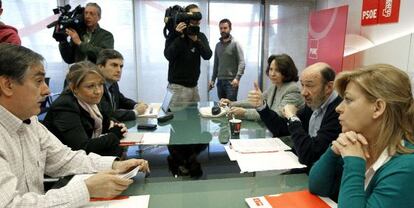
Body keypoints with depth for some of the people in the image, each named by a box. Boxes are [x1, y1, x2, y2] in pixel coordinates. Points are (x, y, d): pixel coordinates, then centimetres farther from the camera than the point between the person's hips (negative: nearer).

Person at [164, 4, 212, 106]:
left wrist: (196, 40, -22)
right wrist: (180, 38, -24)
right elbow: (168, 56, -16)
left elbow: (208, 55, -8)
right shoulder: (175, 35, -3)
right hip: (178, 86, -4)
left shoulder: (201, 36, 8)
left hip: (194, 85, 5)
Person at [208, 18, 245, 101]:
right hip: (220, 81, 6)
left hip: (231, 81, -5)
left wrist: (237, 78, -26)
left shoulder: (235, 44, -4)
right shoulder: (218, 45, 14)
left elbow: (241, 63, -12)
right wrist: (213, 79, 13)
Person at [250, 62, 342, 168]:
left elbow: (307, 155, -29)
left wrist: (293, 118, -18)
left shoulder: (338, 112, -24)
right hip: (303, 168, 6)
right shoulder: (313, 104, 1)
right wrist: (261, 106, -2)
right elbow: (281, 128, 11)